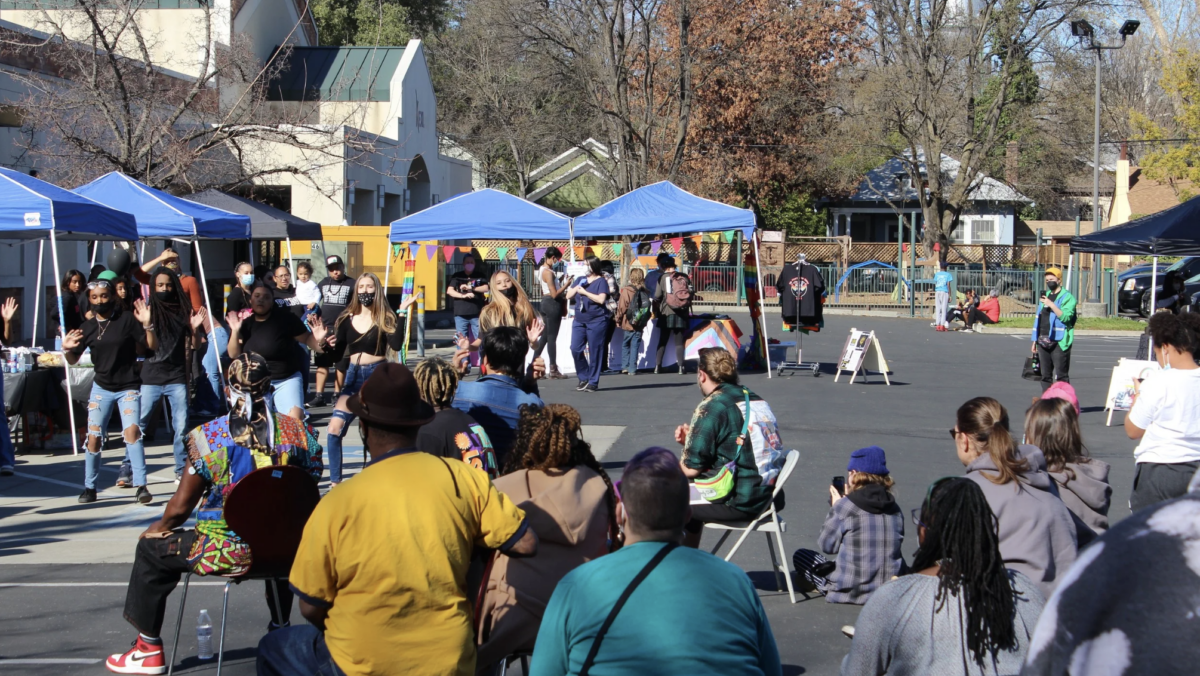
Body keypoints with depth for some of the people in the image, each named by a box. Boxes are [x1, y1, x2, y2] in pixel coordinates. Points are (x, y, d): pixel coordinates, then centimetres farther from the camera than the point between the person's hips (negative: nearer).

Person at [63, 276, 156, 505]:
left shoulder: (127, 319, -8)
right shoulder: (87, 327, 2)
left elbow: (153, 346, -8)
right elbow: (73, 360, 10)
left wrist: (147, 324, -24)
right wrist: (67, 349, -12)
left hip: (128, 387, -3)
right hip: (101, 388, 3)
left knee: (132, 432, -19)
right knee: (94, 438, 2)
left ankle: (141, 486, -17)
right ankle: (89, 487, 17)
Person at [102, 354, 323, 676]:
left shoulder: (207, 436, -12)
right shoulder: (297, 432, -4)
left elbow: (181, 506, -7)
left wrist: (159, 528, 15)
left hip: (225, 552, -4)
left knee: (151, 548, 21)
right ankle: (280, 629, 52)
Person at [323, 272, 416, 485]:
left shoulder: (384, 319, -3)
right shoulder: (346, 320, 5)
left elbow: (396, 345, -21)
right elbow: (338, 354, 4)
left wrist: (401, 314, -22)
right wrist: (328, 345, -17)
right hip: (353, 376, 3)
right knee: (334, 429, -11)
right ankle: (335, 482, -1)